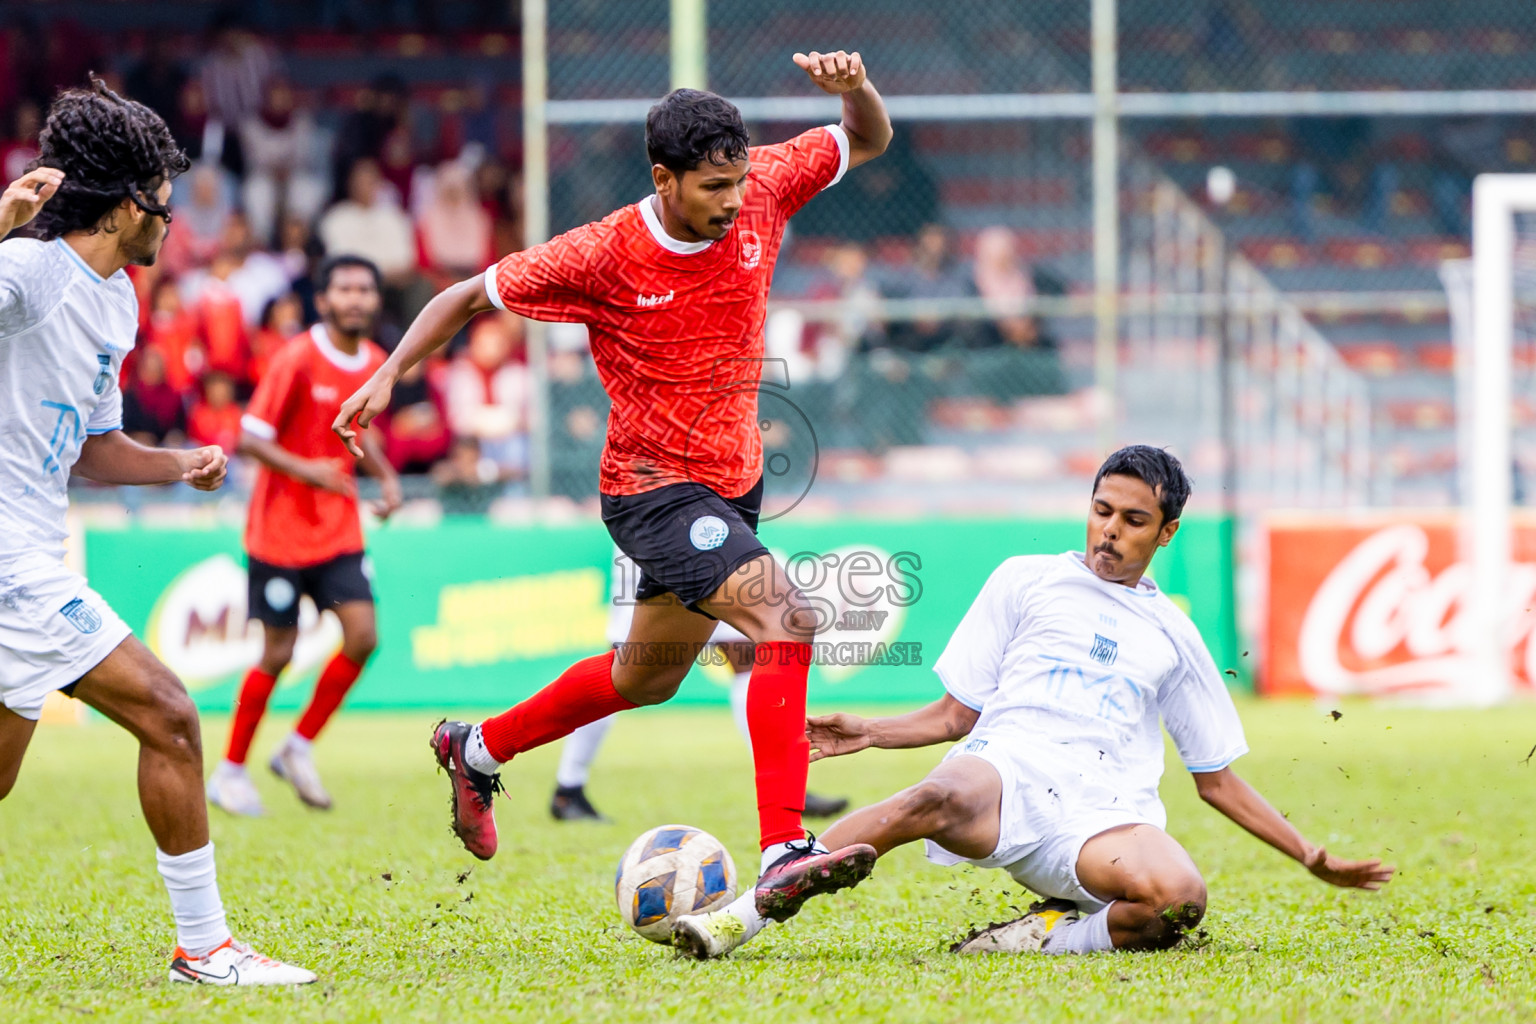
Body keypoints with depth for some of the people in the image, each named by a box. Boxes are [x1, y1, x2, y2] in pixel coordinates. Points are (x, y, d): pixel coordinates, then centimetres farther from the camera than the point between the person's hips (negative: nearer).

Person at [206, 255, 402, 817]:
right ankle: (231, 769, 15)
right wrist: (305, 470, -30)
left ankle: (299, 747, 10)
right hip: (281, 526, -6)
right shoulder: (297, 359, -15)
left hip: (339, 527, 6)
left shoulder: (374, 363, 5)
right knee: (278, 652, -2)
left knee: (363, 635, -8)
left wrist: (387, 476, 7)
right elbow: (249, 439, -16)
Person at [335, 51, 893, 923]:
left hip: (733, 483, 8)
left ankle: (478, 751, 45)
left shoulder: (760, 193, -7)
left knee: (648, 676, 23)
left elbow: (869, 140, 5)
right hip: (656, 490, -7)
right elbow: (471, 296, -6)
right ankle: (784, 855, -31)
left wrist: (857, 88, -17)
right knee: (787, 620, -27)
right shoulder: (603, 255, -19)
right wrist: (390, 374, -16)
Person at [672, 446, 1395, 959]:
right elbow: (958, 713, 22)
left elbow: (1216, 780, 30)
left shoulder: (1172, 635, 26)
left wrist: (1314, 859, 23)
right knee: (940, 801, -41)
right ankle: (741, 916, -44)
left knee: (1179, 897, -36)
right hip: (1009, 763, -1)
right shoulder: (1026, 582, 22)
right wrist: (870, 732, 5)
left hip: (1106, 812, 1)